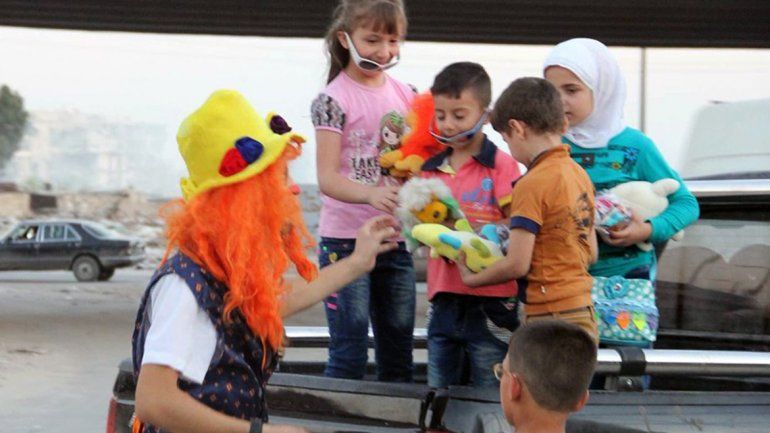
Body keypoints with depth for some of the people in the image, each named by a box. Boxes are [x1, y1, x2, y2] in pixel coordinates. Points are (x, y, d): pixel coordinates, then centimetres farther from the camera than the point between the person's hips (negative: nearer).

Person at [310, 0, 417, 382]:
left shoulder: (405, 95, 7)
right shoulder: (334, 100, -9)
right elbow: (327, 179, -17)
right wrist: (371, 194, -34)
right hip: (346, 239, -5)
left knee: (398, 345, 12)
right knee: (349, 350, -3)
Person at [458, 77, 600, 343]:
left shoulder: (532, 184, -14)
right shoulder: (579, 174, 11)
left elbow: (517, 264, -14)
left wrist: (471, 279, 1)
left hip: (552, 319, -9)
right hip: (584, 313, 9)